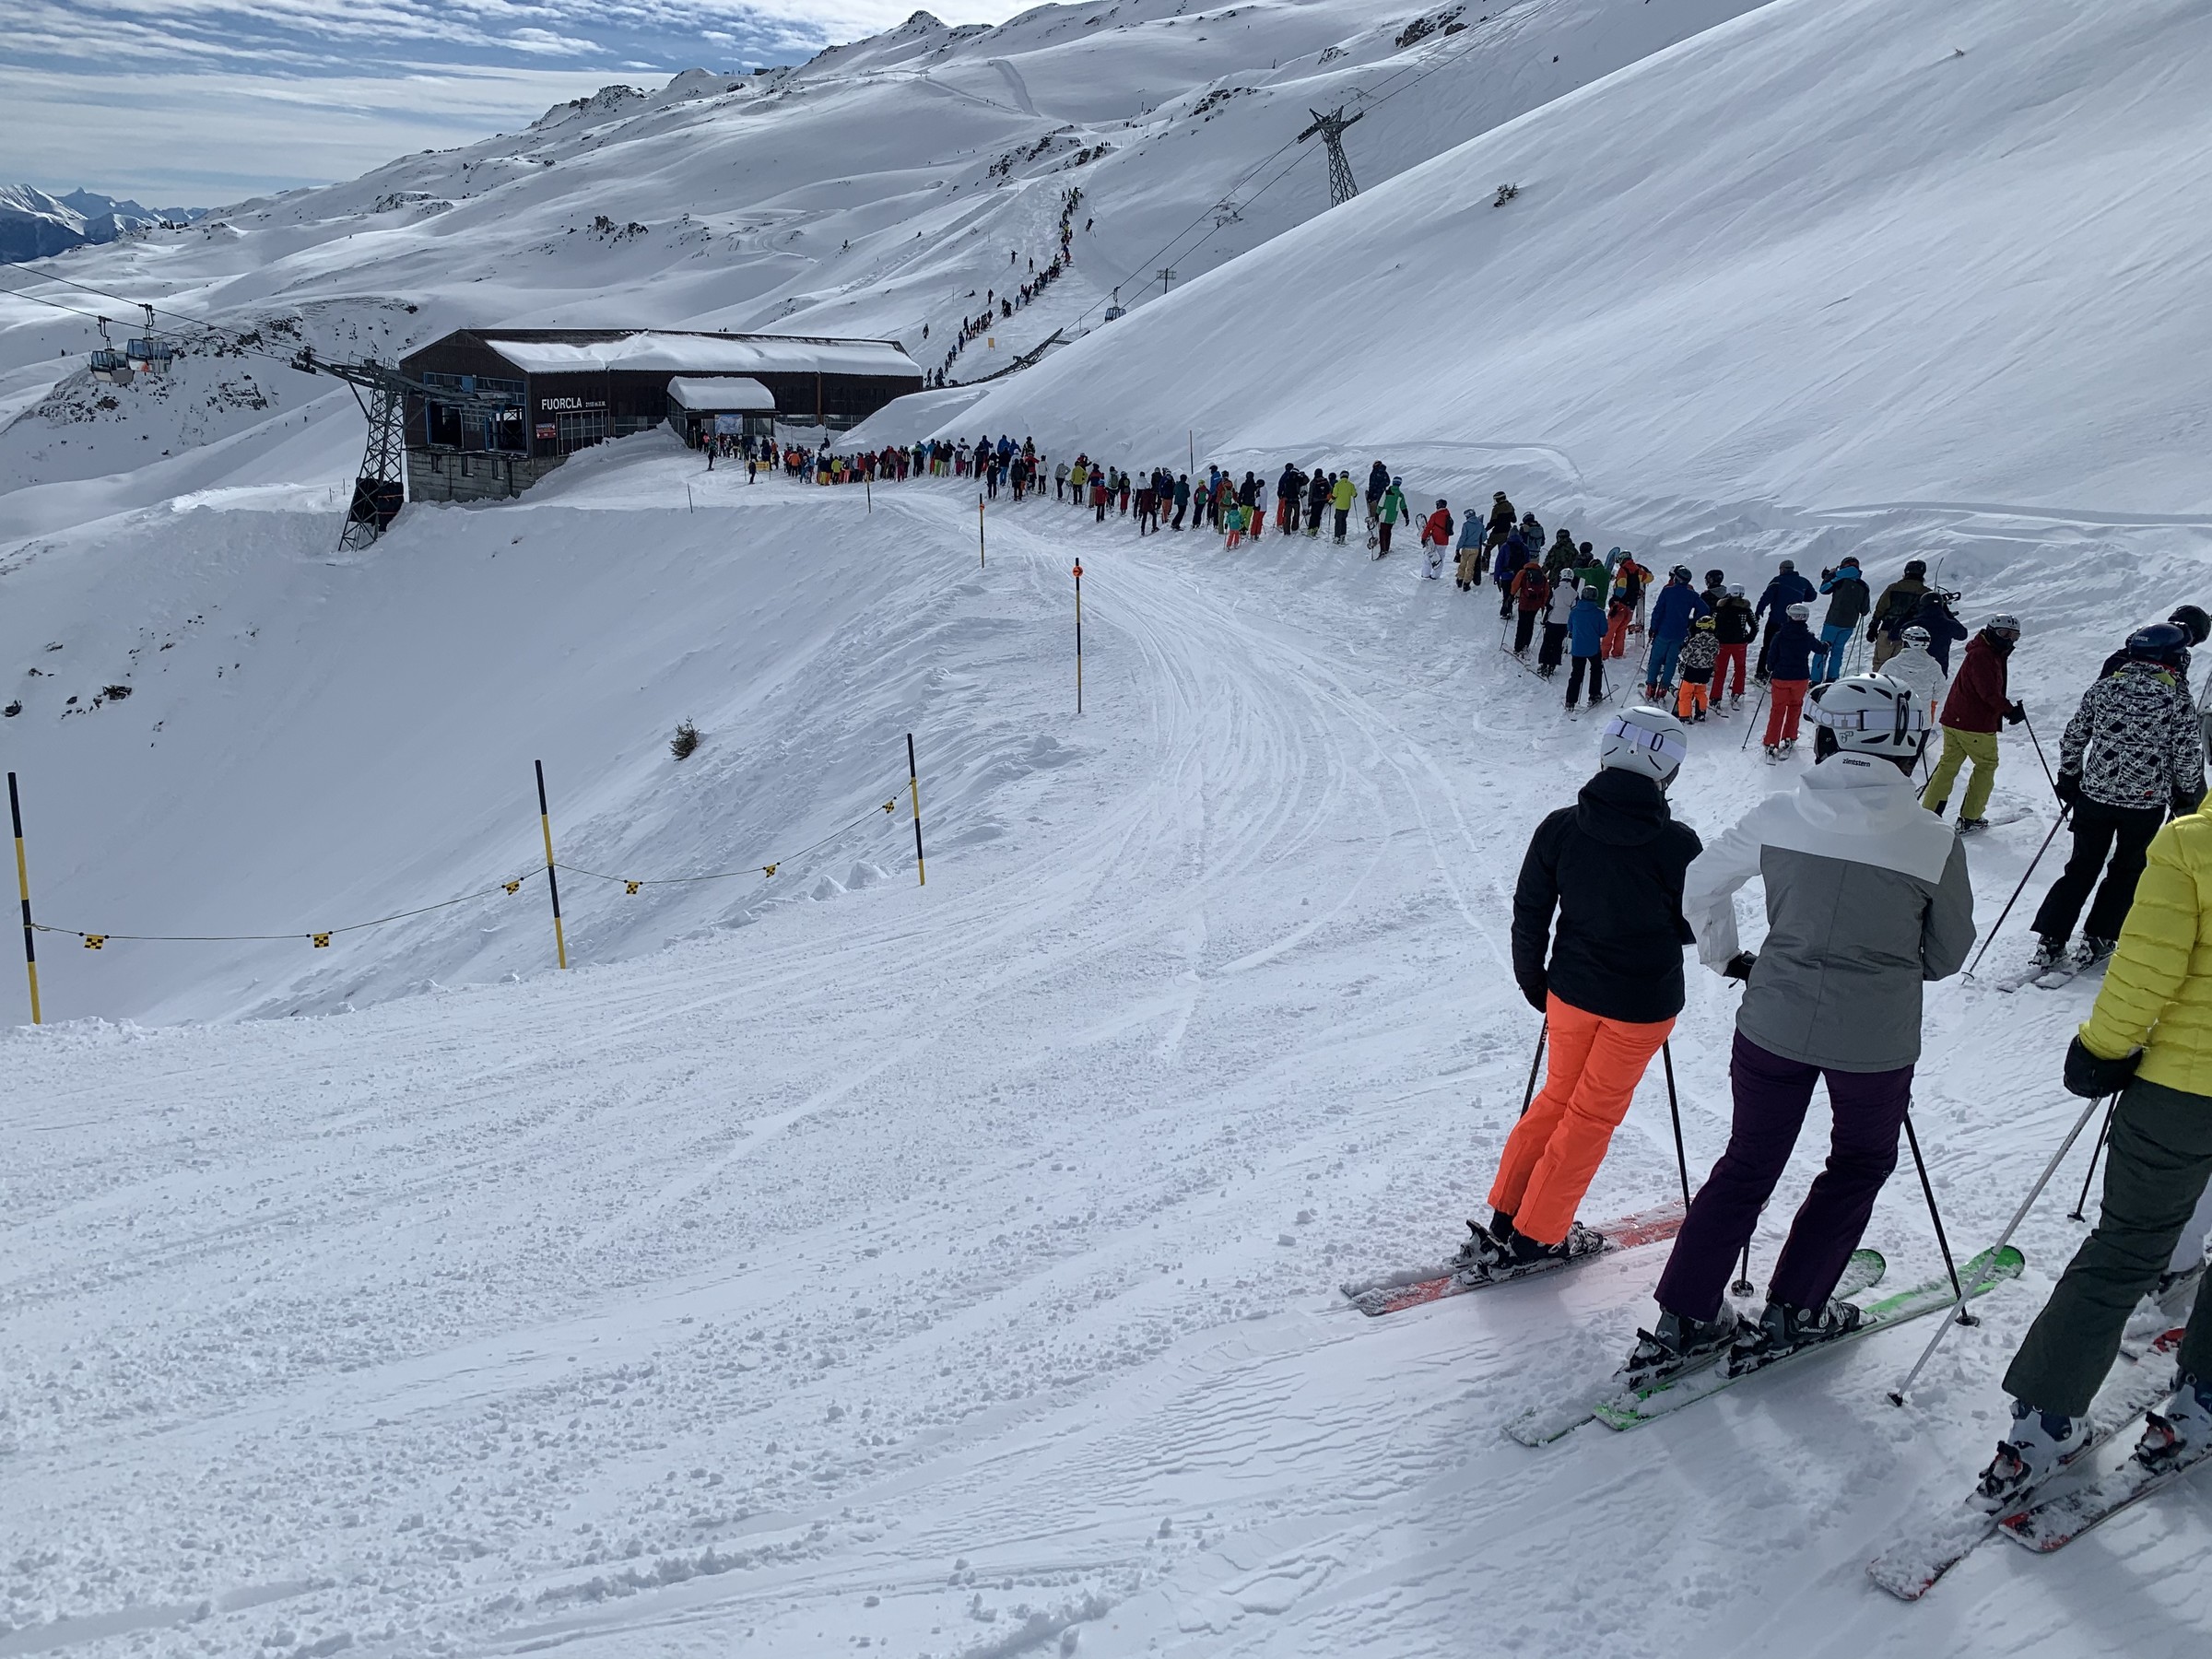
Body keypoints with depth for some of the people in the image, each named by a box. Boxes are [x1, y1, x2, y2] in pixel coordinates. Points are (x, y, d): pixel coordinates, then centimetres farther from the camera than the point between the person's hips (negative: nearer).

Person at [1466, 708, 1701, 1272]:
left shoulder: (1559, 828, -9)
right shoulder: (1677, 844, -18)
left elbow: (1529, 913, -1)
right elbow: (1692, 926, -4)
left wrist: (1533, 982, 12)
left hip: (1571, 990, 3)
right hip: (1642, 1003, -3)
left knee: (1559, 1096, 22)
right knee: (1593, 1114, 11)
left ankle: (1505, 1214, 24)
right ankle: (1534, 1237, 17)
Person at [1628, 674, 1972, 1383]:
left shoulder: (1778, 817, -7)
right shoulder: (1936, 844, -10)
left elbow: (1699, 887, 5)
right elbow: (1947, 953, 3)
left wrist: (1726, 958, 21)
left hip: (1775, 1024, 2)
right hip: (1876, 1039, -2)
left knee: (1748, 1165, 17)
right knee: (1861, 1164, 24)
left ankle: (1683, 1322, 19)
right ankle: (1789, 1315, 25)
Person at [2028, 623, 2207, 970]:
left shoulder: (2104, 687, -2)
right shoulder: (2178, 698, -9)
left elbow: (2072, 739, 2)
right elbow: (2188, 756, -6)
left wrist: (2068, 779, 15)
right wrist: (2187, 796, 9)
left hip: (2095, 794, 2)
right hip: (2147, 802, -2)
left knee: (2082, 866, 13)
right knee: (2127, 872, 16)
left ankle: (2050, 940, 7)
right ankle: (2097, 941, 16)